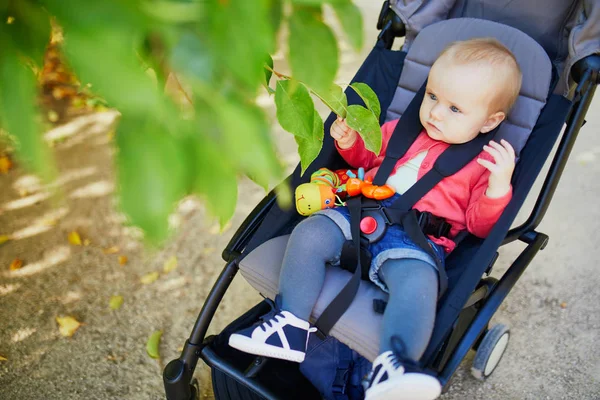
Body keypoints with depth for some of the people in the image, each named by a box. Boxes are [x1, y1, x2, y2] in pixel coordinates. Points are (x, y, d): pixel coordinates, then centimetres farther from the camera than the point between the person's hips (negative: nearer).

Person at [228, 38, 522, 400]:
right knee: (309, 234, -18)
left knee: (418, 284, -36)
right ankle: (292, 327, -12)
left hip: (417, 240, -4)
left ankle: (392, 368, -39)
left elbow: (480, 225, 1)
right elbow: (369, 158, 34)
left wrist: (499, 188, -16)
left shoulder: (484, 162, 7)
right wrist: (350, 142, 12)